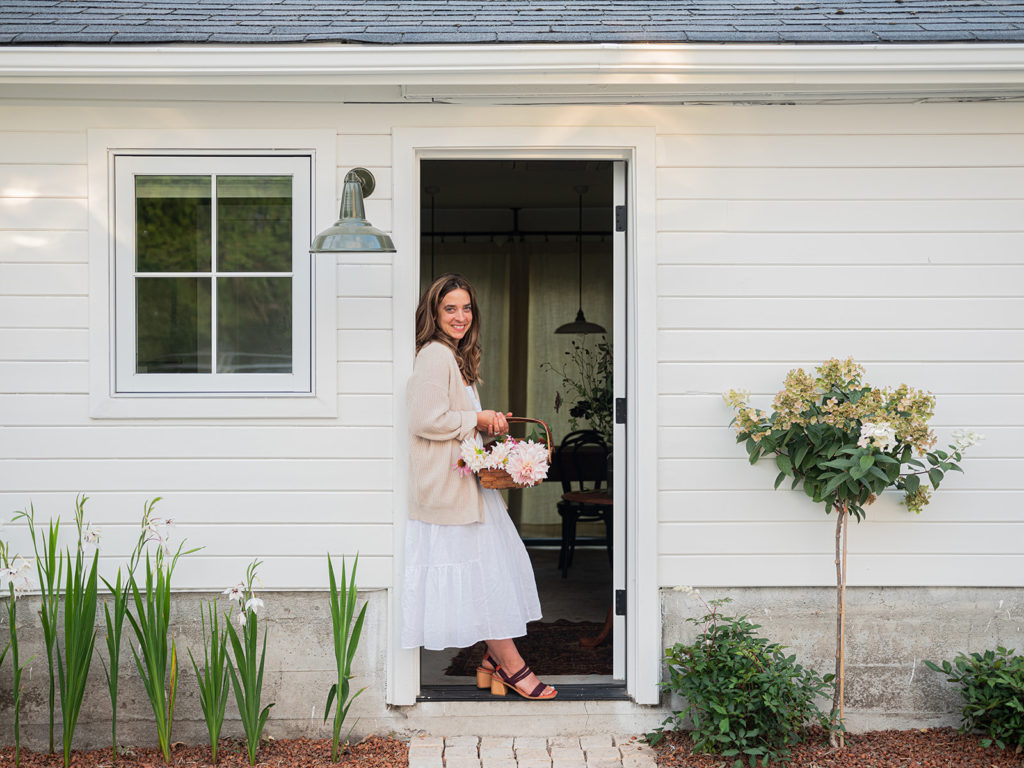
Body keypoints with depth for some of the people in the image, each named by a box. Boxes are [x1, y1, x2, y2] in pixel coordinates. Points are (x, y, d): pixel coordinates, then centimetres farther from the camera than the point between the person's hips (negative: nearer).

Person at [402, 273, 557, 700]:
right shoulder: (435, 355, -15)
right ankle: (511, 666, 4)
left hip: (466, 480, 10)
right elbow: (426, 421, -22)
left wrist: (486, 426, 8)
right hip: (449, 485, -10)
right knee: (482, 572, -3)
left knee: (495, 566, 10)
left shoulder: (456, 356, 17)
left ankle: (494, 662, 16)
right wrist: (478, 420, -12)